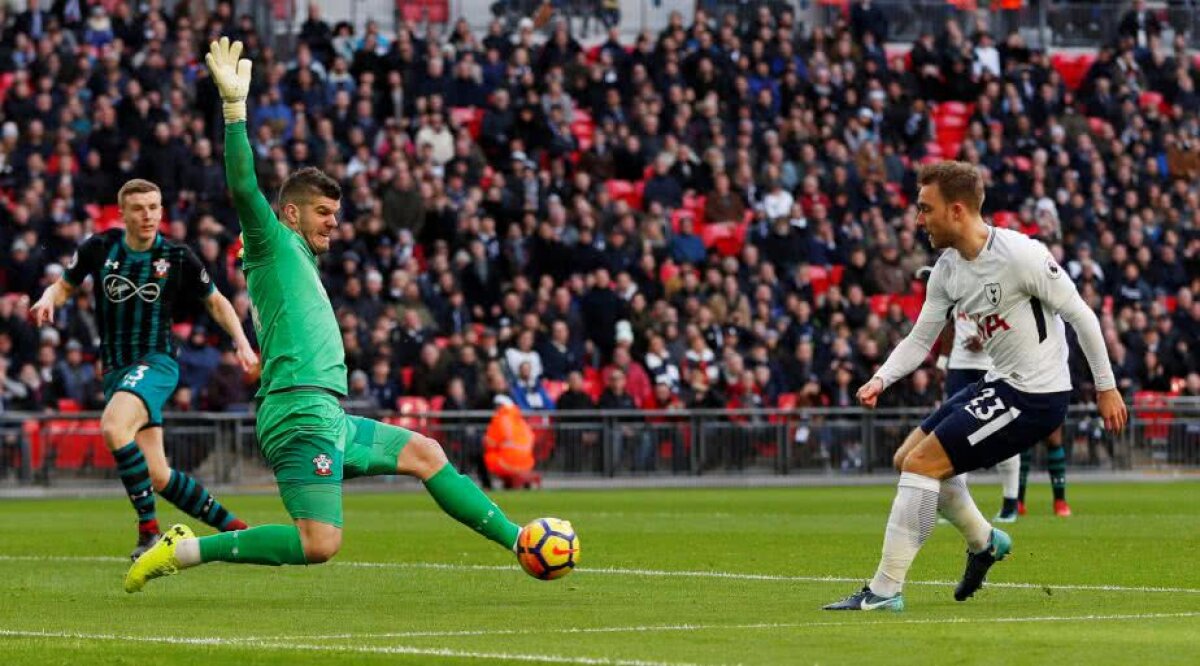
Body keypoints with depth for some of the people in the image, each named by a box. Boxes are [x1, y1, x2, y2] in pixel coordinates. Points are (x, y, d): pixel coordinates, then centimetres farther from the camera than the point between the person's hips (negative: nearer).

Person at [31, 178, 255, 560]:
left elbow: (215, 302, 12)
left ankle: (148, 529, -27)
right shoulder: (99, 249, 2)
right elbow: (65, 285, 16)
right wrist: (49, 299, -7)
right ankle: (232, 526, 20)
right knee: (157, 478, 1)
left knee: (113, 427, -34)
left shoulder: (177, 258, -2)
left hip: (156, 362, -4)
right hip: (116, 370, 4)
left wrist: (241, 343, 0)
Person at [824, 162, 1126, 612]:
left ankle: (885, 590, -11)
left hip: (1036, 396, -9)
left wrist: (1106, 388, -9)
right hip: (999, 384, 9)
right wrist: (881, 379, -9)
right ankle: (984, 542, 33)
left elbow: (1080, 315, -13)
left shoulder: (1019, 255, -21)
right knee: (907, 458, 14)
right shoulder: (947, 270, 4)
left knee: (921, 463, -15)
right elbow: (920, 339, 10)